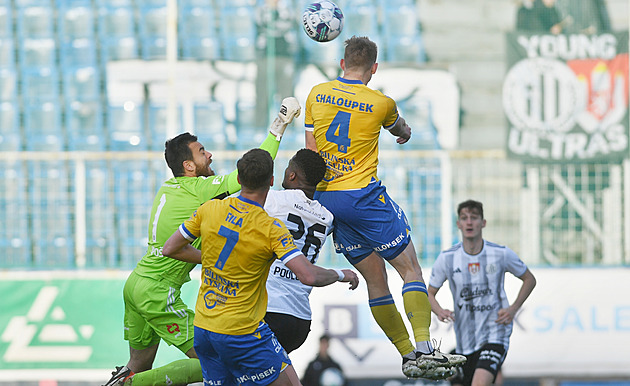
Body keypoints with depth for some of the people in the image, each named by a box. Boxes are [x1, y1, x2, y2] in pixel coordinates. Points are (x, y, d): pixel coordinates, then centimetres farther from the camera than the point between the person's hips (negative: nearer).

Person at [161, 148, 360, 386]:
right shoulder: (271, 229, -16)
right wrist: (341, 275, -3)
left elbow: (170, 249, 8)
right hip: (242, 332, -6)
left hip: (202, 328, 6)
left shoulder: (210, 210, -2)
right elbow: (308, 276, -22)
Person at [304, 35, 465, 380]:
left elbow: (310, 151, 10)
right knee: (410, 268, -1)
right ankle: (424, 350, -15)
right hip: (363, 195, -5)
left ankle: (408, 355, 10)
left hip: (325, 197, 5)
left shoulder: (317, 94, 5)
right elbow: (400, 130, 21)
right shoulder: (381, 103, -4)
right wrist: (404, 131, 45)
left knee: (376, 278, 11)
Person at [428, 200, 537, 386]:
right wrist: (440, 312, -14)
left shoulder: (501, 254, -6)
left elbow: (529, 280, 10)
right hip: (465, 340, 3)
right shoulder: (447, 258, -4)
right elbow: (429, 294, 8)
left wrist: (513, 309, -4)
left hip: (495, 334, -3)